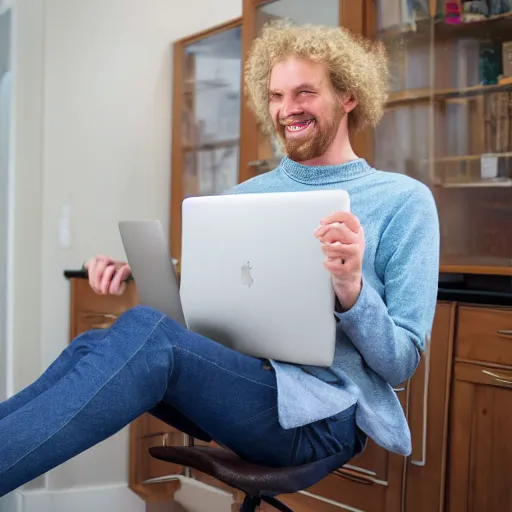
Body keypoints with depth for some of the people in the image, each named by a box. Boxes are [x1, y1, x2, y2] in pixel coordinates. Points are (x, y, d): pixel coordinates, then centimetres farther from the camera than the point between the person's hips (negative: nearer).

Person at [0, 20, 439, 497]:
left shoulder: (404, 200, 1)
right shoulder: (244, 196, 16)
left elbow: (401, 362, -3)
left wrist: (352, 291, -23)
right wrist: (135, 275, 1)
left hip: (319, 410, -5)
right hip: (228, 384, 5)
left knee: (145, 331, -30)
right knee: (94, 346, -25)